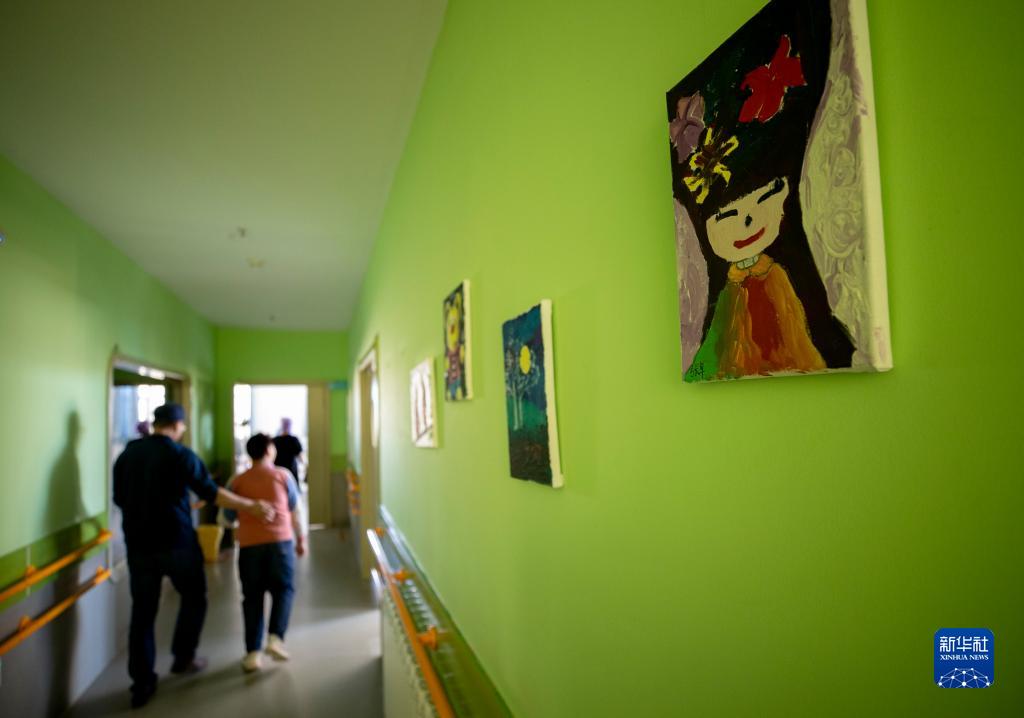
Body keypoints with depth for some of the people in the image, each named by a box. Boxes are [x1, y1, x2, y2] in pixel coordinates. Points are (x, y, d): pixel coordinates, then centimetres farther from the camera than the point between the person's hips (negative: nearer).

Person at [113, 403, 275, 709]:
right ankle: (183, 658, 23)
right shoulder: (180, 454, -10)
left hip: (138, 544, 5)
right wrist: (251, 506, -13)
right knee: (194, 598, 17)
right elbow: (210, 492, -16)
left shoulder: (126, 454, 7)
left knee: (142, 611, 9)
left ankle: (141, 685, 12)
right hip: (176, 541, -5)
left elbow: (119, 498, 18)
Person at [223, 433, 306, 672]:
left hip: (249, 544, 2)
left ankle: (253, 653, 7)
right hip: (280, 541, -1)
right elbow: (296, 510, 10)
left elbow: (228, 517, 13)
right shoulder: (283, 475, 5)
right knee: (283, 589, 13)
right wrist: (301, 538, 21)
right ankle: (275, 637, -4)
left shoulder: (238, 481, 8)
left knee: (252, 597, 9)